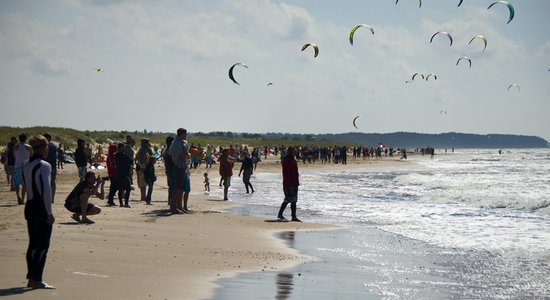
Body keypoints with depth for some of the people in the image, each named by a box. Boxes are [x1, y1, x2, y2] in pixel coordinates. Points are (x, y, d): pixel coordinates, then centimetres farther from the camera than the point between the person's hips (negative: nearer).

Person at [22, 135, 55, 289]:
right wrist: (49, 212, -17)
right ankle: (37, 280, -3)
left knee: (33, 244, 14)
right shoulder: (44, 165, -15)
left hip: (30, 206, 8)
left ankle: (31, 278, 19)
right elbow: (46, 190, -20)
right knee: (43, 245, -3)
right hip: (41, 208, -8)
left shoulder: (26, 165, 10)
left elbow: (25, 184, 14)